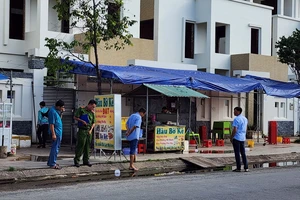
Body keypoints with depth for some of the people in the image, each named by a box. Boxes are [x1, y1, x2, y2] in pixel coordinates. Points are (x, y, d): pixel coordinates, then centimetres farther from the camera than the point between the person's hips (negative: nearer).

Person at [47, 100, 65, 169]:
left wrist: (61, 113, 8)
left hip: (59, 132, 10)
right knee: (55, 148, -6)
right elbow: (51, 124, -22)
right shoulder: (53, 111, -19)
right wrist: (53, 134, -24)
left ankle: (50, 162, 25)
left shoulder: (56, 111, 11)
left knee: (56, 147, 16)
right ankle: (52, 164, -2)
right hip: (56, 132, -10)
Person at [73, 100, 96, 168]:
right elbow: (75, 117, -3)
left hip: (89, 131, 5)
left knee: (87, 146, 7)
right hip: (82, 130, -5)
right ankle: (76, 160, 0)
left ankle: (86, 160, 14)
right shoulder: (81, 110, -1)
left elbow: (93, 123, 16)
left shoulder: (92, 113, 13)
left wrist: (91, 130, 2)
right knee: (80, 145, -7)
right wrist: (82, 121, -15)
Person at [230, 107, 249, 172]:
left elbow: (235, 130, -18)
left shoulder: (236, 119, -14)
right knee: (243, 153, 11)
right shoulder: (245, 119, 12)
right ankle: (246, 167, 9)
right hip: (243, 138, 8)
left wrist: (231, 137, -10)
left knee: (237, 153, -2)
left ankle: (238, 168, 0)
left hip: (236, 138, -8)